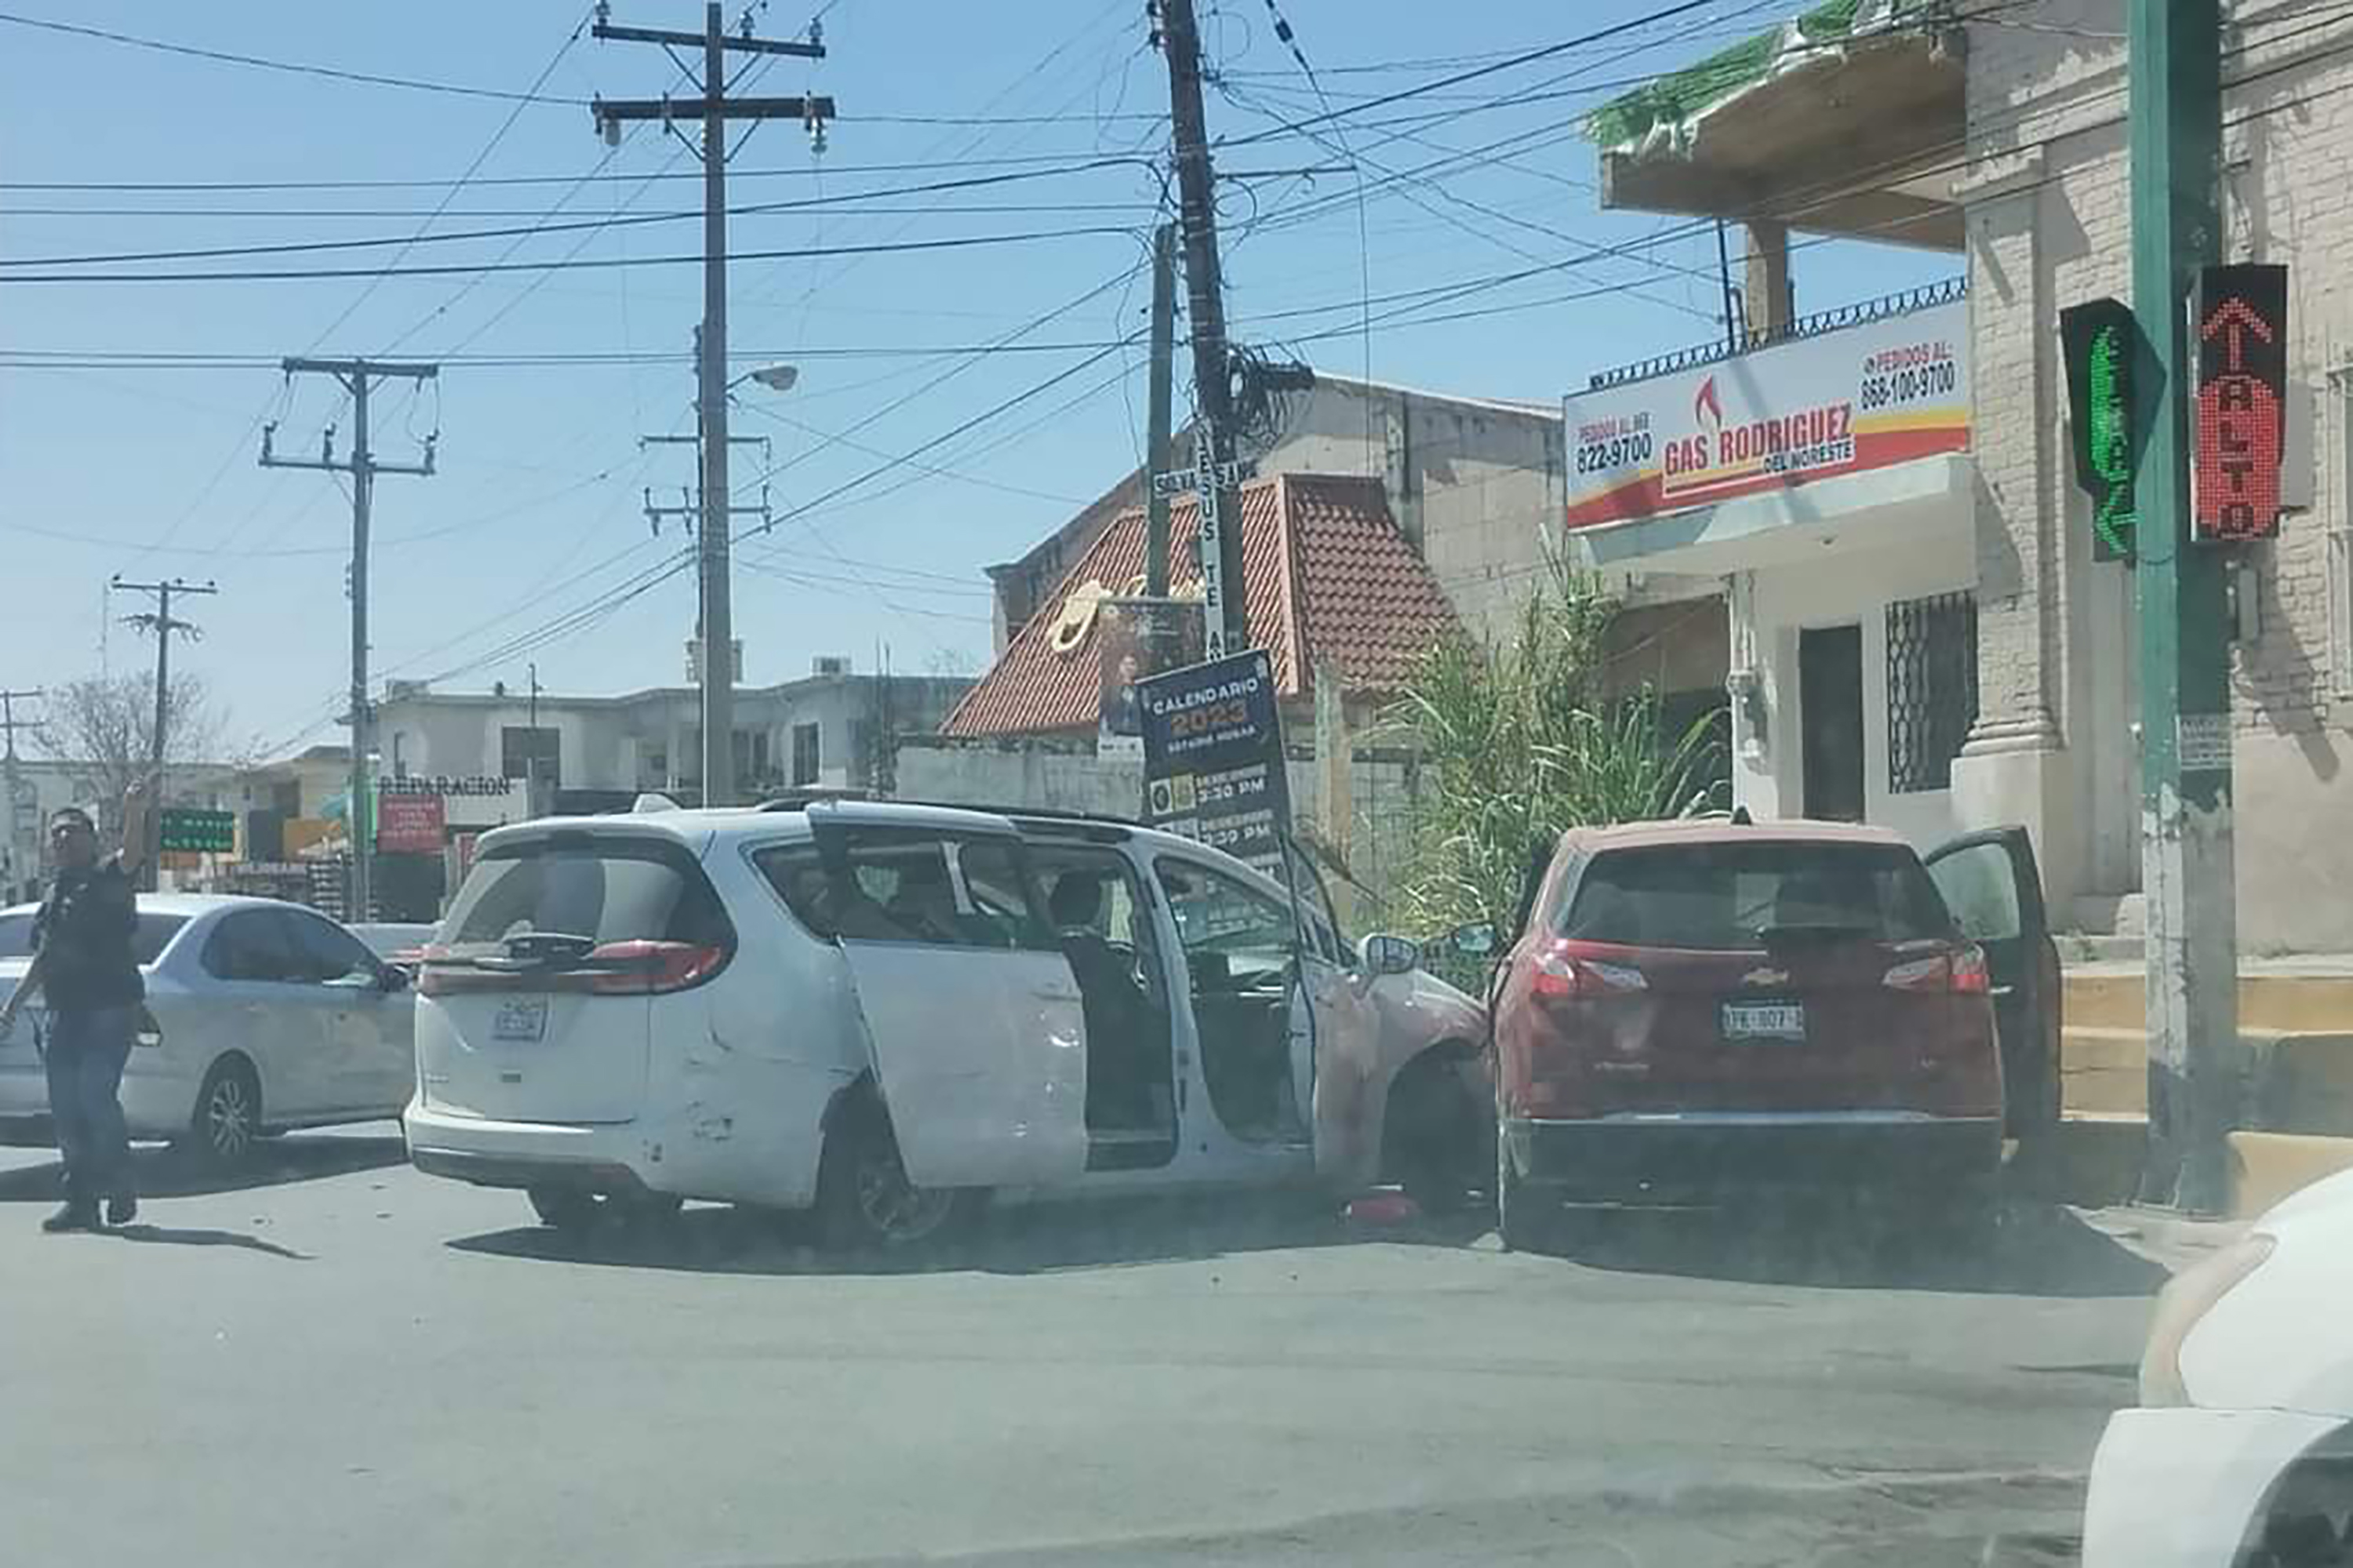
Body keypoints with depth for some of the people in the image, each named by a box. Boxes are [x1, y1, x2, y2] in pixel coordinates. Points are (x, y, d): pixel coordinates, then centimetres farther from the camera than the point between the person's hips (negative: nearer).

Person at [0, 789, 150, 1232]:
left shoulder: (106, 879, -2)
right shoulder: (54, 895, 21)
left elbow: (132, 854, -25)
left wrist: (135, 816, -44)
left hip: (110, 1008, -8)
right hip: (66, 1012, 8)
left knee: (95, 1094, -17)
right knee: (65, 1105, 4)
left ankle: (120, 1188, -3)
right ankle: (82, 1200, 10)